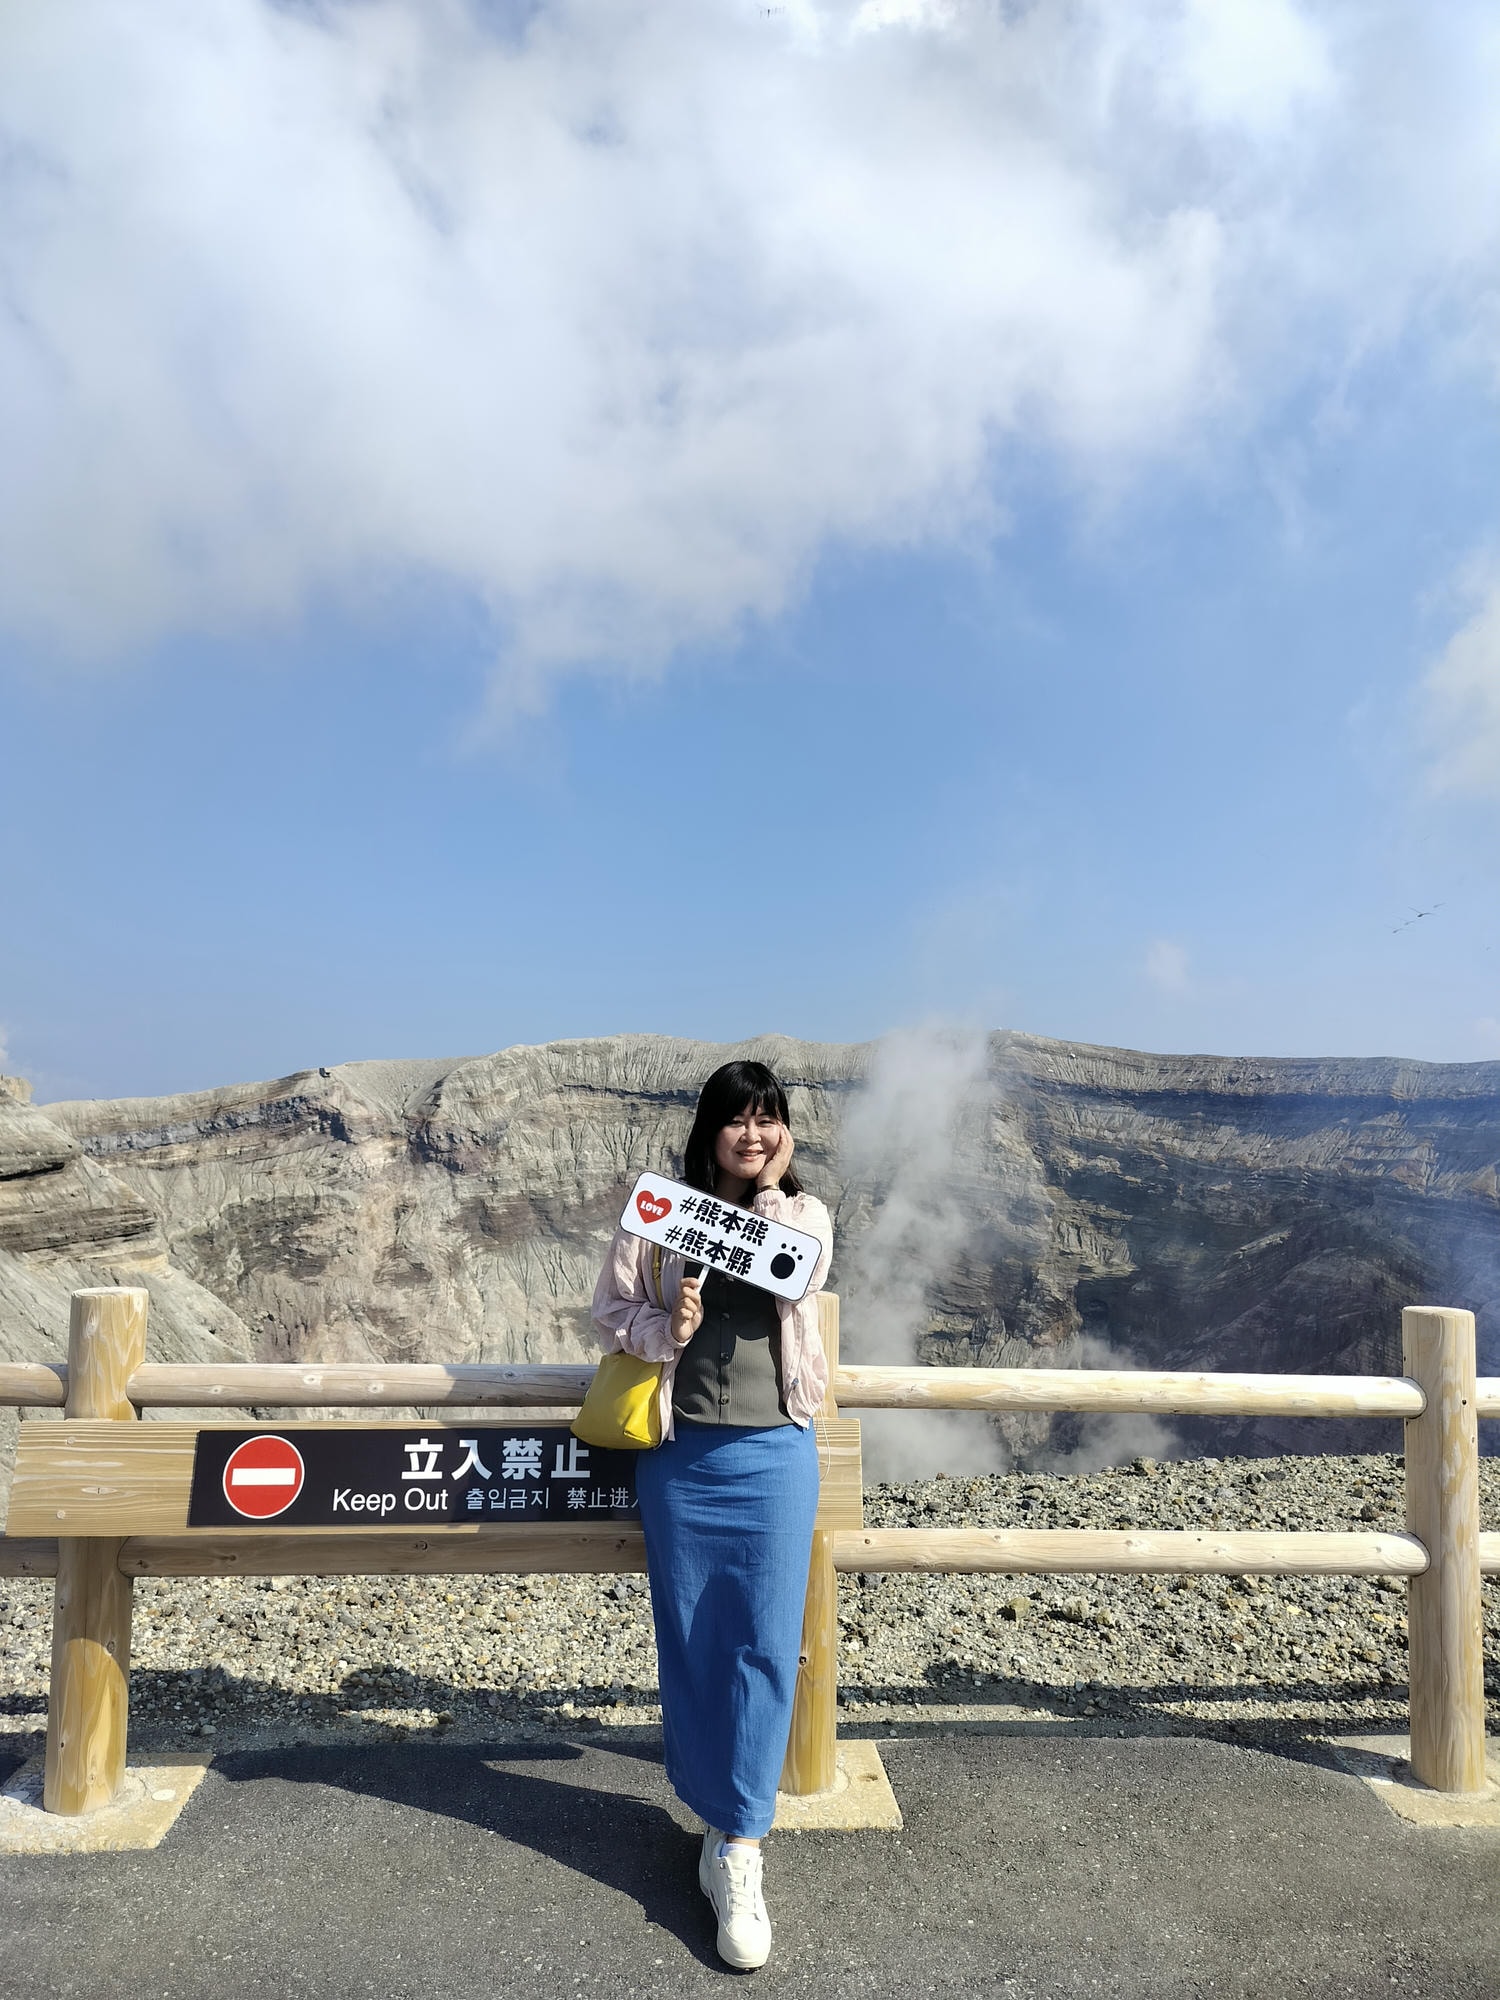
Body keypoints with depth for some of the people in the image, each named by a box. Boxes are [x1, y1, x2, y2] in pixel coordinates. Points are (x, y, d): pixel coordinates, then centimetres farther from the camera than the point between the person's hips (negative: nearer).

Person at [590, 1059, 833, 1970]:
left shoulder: (805, 1214, 3)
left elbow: (798, 1280, -17)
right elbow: (612, 1307, 3)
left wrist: (774, 1186, -16)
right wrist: (667, 1330, -15)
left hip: (775, 1453, 0)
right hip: (681, 1454, 0)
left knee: (764, 1645, 0)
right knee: (691, 1640, 10)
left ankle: (738, 1849, 11)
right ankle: (728, 1814, 32)